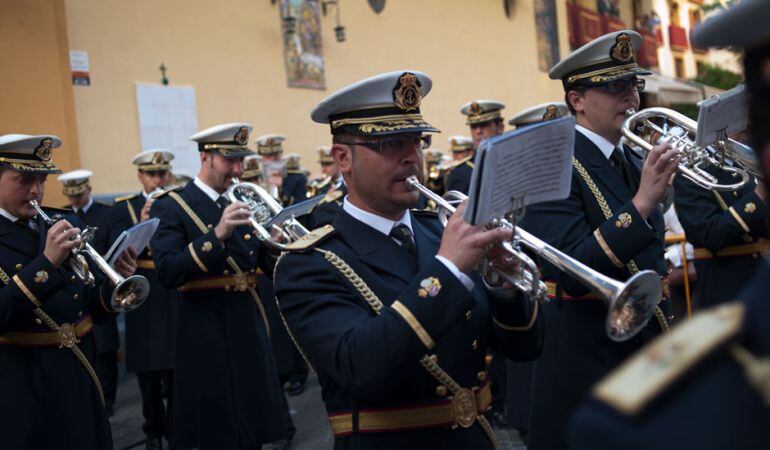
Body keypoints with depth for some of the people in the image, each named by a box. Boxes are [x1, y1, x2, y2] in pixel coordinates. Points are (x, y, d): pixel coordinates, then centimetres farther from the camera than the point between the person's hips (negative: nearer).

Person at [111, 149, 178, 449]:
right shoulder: (124, 207, 1)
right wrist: (142, 223, -26)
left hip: (179, 298, 0)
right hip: (144, 300, 0)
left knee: (177, 368, 6)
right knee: (148, 369, 11)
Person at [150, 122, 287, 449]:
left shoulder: (243, 202, 10)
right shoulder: (171, 206, -9)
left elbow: (269, 266, 12)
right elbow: (168, 274, -21)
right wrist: (217, 234, -31)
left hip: (250, 328, 6)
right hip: (208, 337, -6)